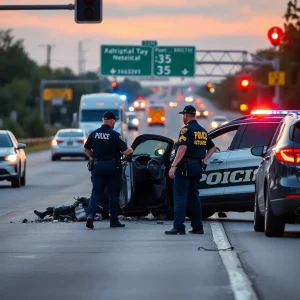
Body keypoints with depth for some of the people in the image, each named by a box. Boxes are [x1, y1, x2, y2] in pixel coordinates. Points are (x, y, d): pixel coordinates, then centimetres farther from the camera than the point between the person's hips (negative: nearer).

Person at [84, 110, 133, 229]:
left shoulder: (94, 134, 1)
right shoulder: (115, 135, -12)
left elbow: (86, 149, 11)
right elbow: (126, 151, -14)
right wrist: (130, 150, 9)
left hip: (97, 166, 3)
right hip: (112, 167, -3)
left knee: (96, 192, 7)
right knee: (114, 194, 8)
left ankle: (91, 214, -15)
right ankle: (114, 220, 13)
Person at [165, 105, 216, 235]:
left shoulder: (187, 129, -11)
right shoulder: (203, 131, 15)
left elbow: (182, 148, -22)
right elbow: (212, 147, 22)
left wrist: (173, 166, -24)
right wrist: (204, 159, 13)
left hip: (185, 166, -8)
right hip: (198, 167, 8)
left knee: (180, 196, -7)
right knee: (194, 196, 14)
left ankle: (178, 227, -14)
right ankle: (197, 227, 13)